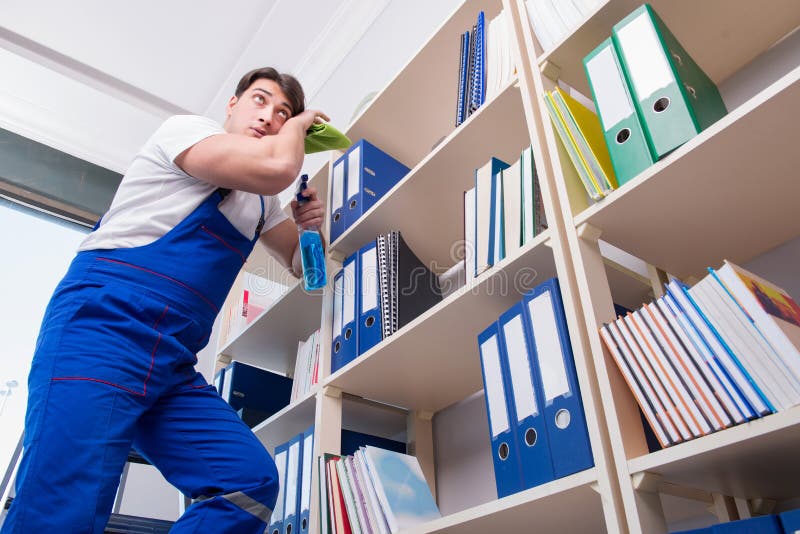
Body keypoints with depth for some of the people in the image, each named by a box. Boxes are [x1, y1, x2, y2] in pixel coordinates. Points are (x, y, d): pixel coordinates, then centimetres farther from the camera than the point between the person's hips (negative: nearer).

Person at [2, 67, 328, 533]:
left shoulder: (262, 202, 22)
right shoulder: (187, 128, 0)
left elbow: (304, 263, 28)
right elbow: (275, 167, -18)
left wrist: (311, 225, 7)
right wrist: (300, 124, 4)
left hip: (174, 367, 8)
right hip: (102, 324, -7)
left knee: (253, 481, -9)